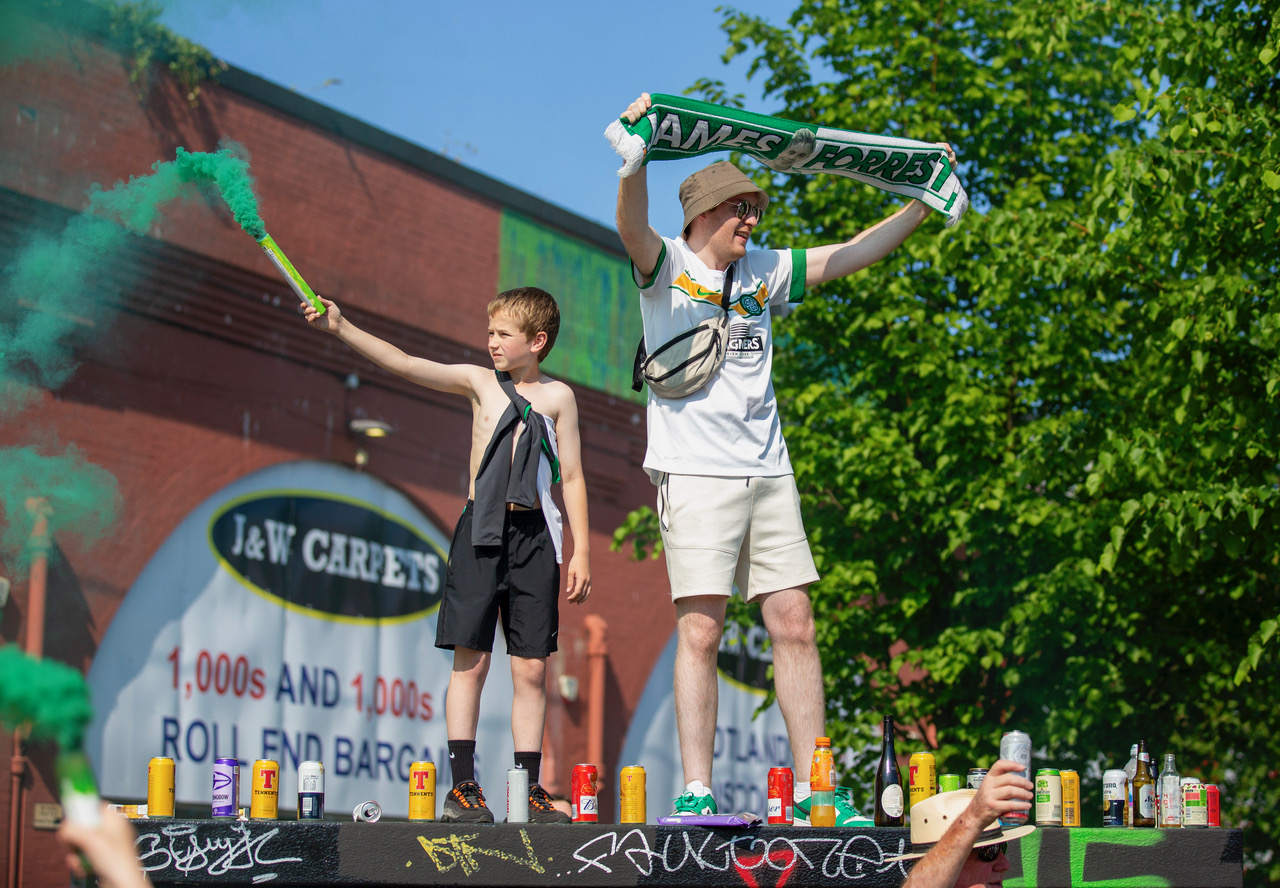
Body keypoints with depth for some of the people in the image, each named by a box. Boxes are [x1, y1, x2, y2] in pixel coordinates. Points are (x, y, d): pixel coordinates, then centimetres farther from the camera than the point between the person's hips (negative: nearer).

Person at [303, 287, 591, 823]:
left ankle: (528, 787, 7)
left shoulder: (557, 396, 7)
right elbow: (404, 365, -2)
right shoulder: (479, 382, 7)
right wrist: (340, 328, -12)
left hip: (532, 533, 0)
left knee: (532, 668, 1)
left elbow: (572, 477, 8)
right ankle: (463, 786, 0)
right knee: (470, 659, -3)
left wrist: (581, 552, 3)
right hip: (481, 529, 0)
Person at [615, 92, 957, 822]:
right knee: (700, 632, -9)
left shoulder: (765, 272, 16)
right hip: (696, 473, -5)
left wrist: (923, 203, 18)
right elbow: (633, 226, -20)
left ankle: (813, 790, 7)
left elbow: (852, 256, 22)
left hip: (768, 472, 6)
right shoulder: (667, 267, 1)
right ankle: (695, 796, -6)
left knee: (796, 626, 2)